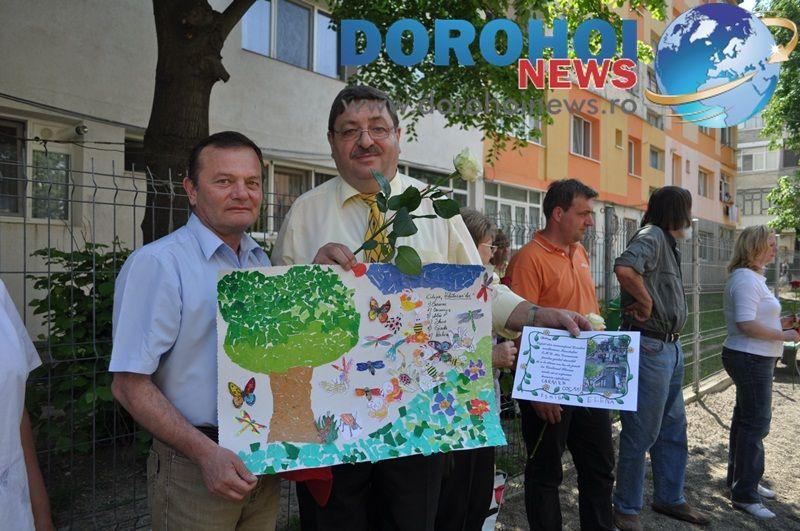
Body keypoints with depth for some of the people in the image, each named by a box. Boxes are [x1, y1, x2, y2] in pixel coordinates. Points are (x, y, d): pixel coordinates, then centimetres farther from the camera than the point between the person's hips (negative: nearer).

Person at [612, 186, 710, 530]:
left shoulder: (669, 244, 17)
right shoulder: (652, 236, -13)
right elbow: (625, 268, -34)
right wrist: (645, 302, -19)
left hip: (671, 347, 10)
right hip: (649, 347, -10)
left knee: (673, 429, 20)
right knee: (641, 434, 1)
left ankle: (670, 498, 36)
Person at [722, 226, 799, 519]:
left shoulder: (752, 277, 15)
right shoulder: (746, 279, -18)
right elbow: (747, 324, -25)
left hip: (752, 358, 11)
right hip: (750, 359, -11)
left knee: (745, 419, 18)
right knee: (756, 423, -5)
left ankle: (740, 480, 31)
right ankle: (744, 494, 3)